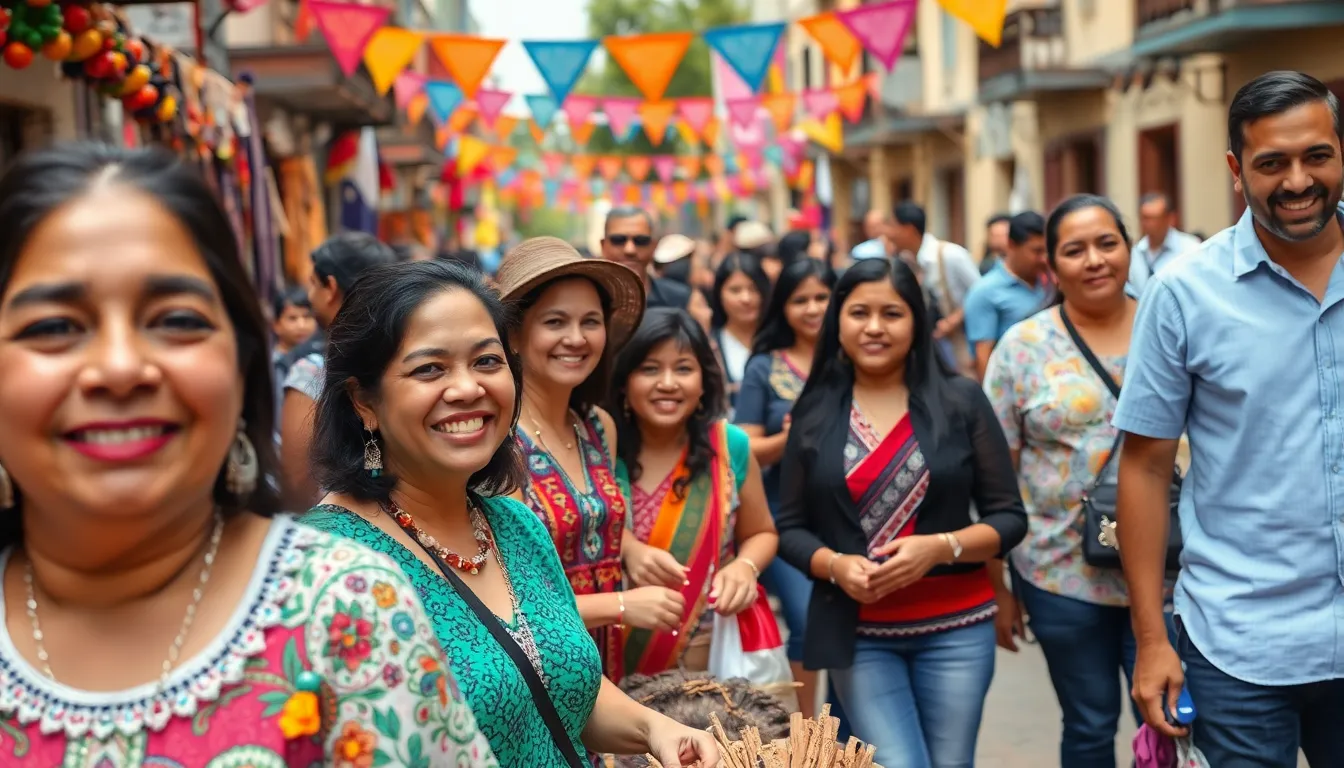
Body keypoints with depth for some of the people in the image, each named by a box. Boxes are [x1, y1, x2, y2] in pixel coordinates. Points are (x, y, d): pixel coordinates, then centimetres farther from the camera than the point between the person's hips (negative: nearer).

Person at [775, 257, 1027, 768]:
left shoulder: (961, 401, -1)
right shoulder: (814, 413, 2)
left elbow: (1009, 518, -1)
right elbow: (790, 526, 5)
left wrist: (941, 547, -17)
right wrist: (834, 565, -14)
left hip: (956, 627, 0)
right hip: (859, 633, 0)